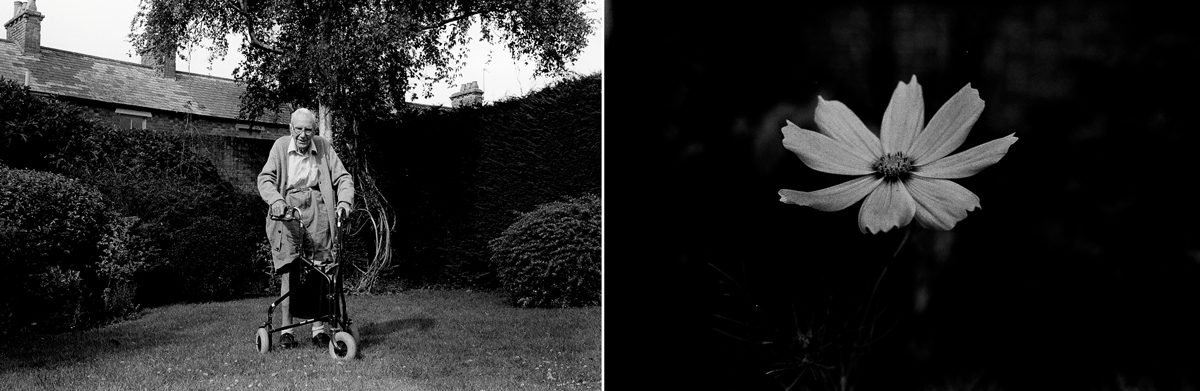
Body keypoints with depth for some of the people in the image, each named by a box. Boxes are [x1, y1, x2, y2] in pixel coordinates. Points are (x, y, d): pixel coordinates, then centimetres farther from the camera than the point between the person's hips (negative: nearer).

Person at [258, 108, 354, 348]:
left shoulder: (324, 147, 7)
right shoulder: (281, 146, 4)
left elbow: (342, 178, 6)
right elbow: (265, 178, -1)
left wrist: (344, 202, -12)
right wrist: (276, 200, -19)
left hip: (317, 208, 1)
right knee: (289, 271, -5)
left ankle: (318, 328, 3)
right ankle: (286, 329, 1)